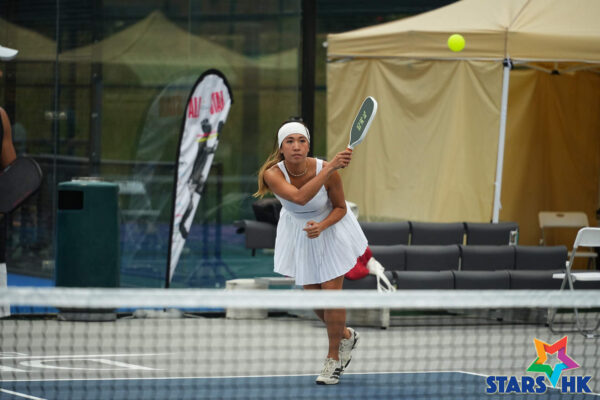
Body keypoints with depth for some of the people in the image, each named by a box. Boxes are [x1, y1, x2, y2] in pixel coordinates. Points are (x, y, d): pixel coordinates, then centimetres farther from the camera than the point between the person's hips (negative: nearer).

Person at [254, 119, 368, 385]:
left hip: (330, 229, -2)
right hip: (298, 231, 2)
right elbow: (299, 197, -50)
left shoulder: (326, 170, -28)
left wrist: (322, 226, -31)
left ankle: (334, 358, 15)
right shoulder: (273, 174, -30)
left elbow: (340, 208, -11)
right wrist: (330, 168, -57)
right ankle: (346, 336, 39)